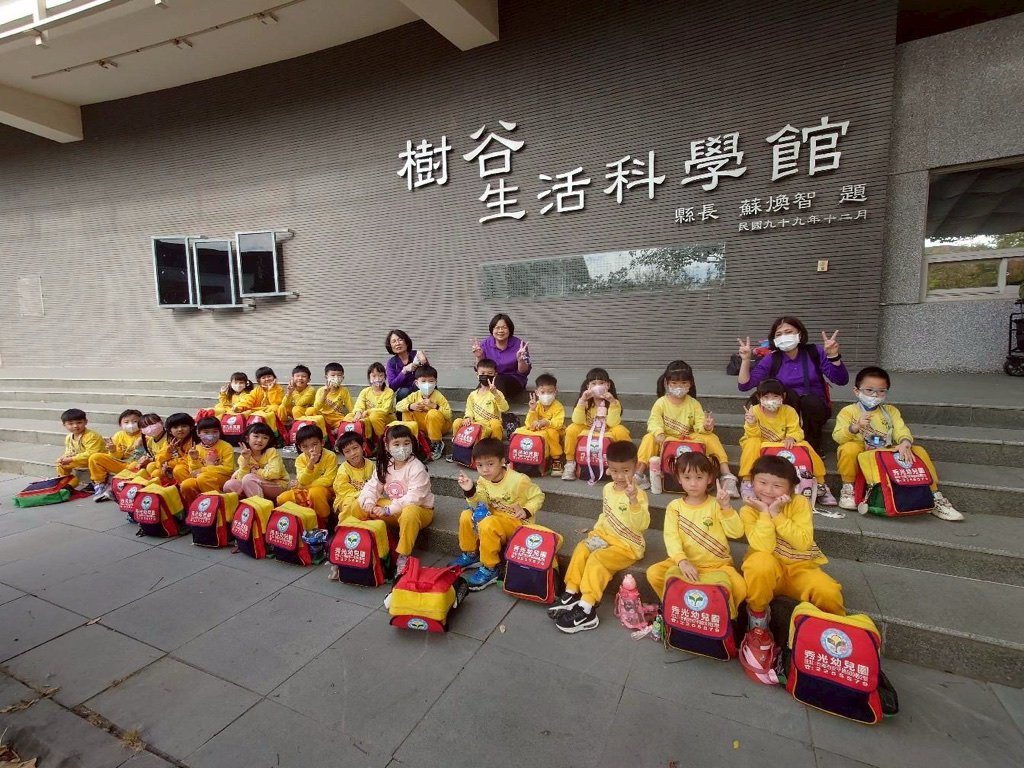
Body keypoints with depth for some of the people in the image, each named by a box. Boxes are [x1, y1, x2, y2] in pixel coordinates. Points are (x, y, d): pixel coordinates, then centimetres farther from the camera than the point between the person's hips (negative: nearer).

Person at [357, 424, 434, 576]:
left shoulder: (416, 468, -20)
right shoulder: (384, 465, 2)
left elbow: (414, 497, -27)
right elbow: (372, 486, -1)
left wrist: (389, 509, -30)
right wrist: (369, 502, -22)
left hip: (419, 509, -6)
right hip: (390, 509, 6)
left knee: (409, 512, -41)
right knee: (361, 506, -5)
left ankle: (403, 556, -23)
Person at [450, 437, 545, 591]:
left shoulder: (518, 480, -23)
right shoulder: (483, 480, -5)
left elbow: (538, 496, -12)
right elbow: (478, 504, -9)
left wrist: (527, 511, -27)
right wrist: (470, 491, -27)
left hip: (516, 521, -7)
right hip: (495, 516, 7)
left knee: (488, 525, -31)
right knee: (466, 515, -7)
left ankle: (490, 569, -14)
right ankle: (471, 554, 13)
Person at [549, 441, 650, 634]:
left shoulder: (638, 494, -18)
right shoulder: (607, 489, 5)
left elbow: (642, 525, -33)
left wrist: (633, 501, -46)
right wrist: (597, 529, 6)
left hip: (627, 544, -7)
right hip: (605, 535, 7)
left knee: (596, 559, -25)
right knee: (581, 549, -15)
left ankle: (586, 609, -20)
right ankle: (572, 593, -5)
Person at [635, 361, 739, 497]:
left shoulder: (694, 404, 0)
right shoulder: (661, 402, -6)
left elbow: (699, 425, -7)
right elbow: (654, 420, -20)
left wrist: (706, 427, -32)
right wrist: (658, 433, -41)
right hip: (666, 442, -2)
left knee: (711, 437, -21)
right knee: (649, 438, -30)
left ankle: (726, 476, -18)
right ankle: (638, 475, -24)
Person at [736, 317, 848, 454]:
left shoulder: (815, 352, -4)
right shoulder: (771, 359, -4)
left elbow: (841, 380, -13)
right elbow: (745, 385, -11)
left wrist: (833, 356, -28)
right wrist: (746, 360, -23)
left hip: (815, 407, 0)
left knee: (810, 401, -33)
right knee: (789, 394, -31)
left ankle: (813, 447, -10)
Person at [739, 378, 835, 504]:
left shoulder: (789, 411, -8)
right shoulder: (754, 411, -14)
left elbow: (796, 432, -11)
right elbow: (753, 436, -17)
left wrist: (791, 438, -34)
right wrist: (752, 424, -37)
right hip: (761, 450, -2)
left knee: (804, 445, -21)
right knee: (753, 443, -33)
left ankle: (820, 484, -5)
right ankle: (747, 482, -24)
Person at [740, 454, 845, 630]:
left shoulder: (799, 503, -11)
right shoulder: (748, 510, -13)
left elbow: (803, 543, -22)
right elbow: (764, 548, -26)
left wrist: (776, 514, -27)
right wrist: (764, 513, -28)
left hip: (800, 567, 2)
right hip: (768, 569, -1)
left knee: (829, 593, -27)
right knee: (761, 562, -35)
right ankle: (757, 613, -9)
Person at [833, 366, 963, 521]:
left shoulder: (890, 411, 14)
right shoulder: (848, 411, -2)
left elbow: (901, 430, -3)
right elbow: (837, 437, -16)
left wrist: (905, 443, -26)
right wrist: (855, 427, -34)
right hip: (861, 459, -5)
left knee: (919, 451, -9)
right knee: (850, 448, -36)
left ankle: (934, 496, 4)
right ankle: (848, 487, -15)